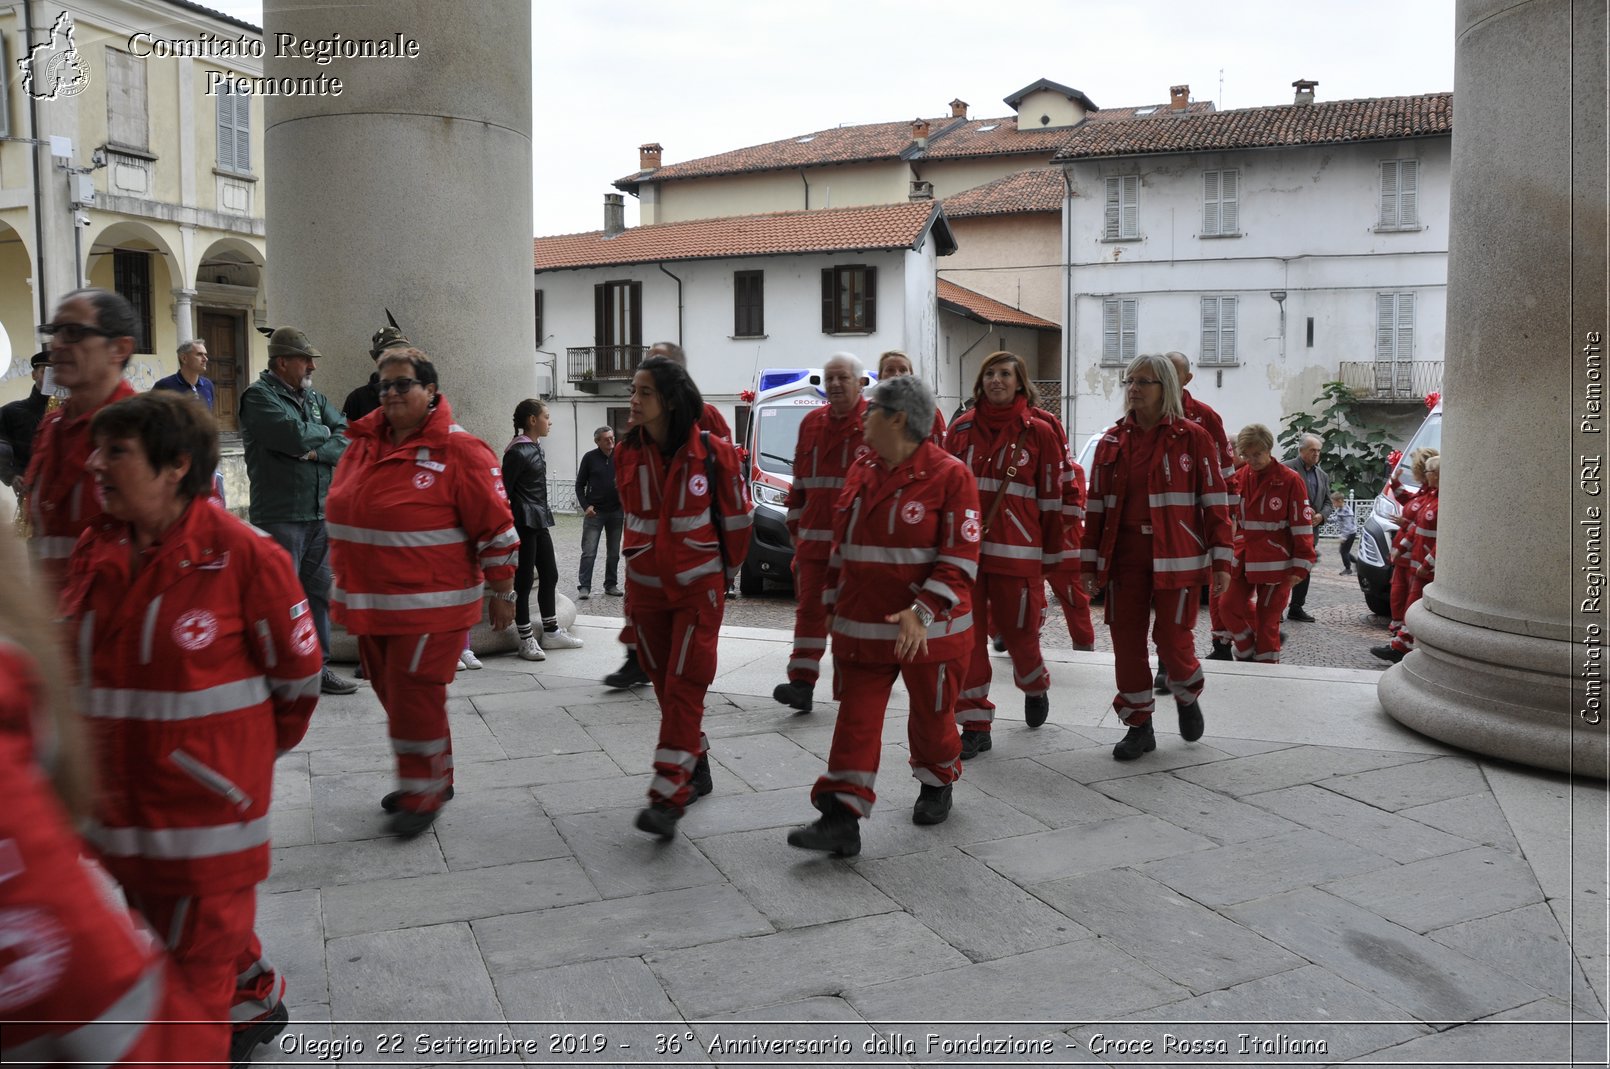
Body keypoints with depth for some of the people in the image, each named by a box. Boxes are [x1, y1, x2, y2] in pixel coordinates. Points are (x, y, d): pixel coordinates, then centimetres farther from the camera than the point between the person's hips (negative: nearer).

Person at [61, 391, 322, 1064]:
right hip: (122, 797, 7)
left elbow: (297, 669, -9)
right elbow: (70, 659, 18)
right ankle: (257, 1001, 47)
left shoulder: (243, 555, -18)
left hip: (205, 799, -7)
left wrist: (256, 747, 5)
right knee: (167, 927, 23)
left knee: (198, 951, 4)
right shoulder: (95, 553, 2)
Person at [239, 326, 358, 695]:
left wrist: (316, 449, -13)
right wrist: (324, 432, -3)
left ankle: (318, 667, 22)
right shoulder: (259, 396, -7)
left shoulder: (314, 398, 15)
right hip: (280, 516, -7)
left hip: (321, 513, 7)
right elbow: (295, 435, -22)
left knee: (319, 593, 12)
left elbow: (347, 440, 4)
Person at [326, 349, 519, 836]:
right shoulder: (364, 443, 8)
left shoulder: (459, 451, -12)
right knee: (393, 696, 16)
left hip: (429, 606, -7)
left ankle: (424, 795, 14)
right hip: (370, 604, 7)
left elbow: (496, 529, -11)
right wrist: (342, 582, 23)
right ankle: (430, 779, 33)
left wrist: (503, 594, -8)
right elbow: (342, 517, 20)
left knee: (416, 700, -4)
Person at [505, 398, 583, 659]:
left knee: (550, 575, 14)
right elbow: (504, 491, -16)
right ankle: (527, 640, 6)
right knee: (524, 581, -1)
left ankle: (551, 632, 24)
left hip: (539, 521, 9)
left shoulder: (537, 448, 12)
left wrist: (544, 515, 18)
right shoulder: (518, 452, -15)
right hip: (524, 522, -9)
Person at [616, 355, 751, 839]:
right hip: (645, 586, 5)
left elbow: (736, 518, -3)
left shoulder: (712, 451, -14)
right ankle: (696, 768, 32)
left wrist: (723, 572, 8)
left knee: (684, 688, -7)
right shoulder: (628, 452, -1)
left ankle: (668, 796, -7)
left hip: (698, 588, -5)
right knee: (665, 684, 13)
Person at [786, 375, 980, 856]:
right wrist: (835, 601, 16)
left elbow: (961, 558, -16)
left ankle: (936, 785, 40)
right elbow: (841, 544, 17)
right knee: (856, 721, 0)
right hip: (861, 628, 5)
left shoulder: (949, 475, -12)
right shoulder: (861, 470, 8)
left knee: (932, 714, 14)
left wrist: (922, 612, -26)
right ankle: (841, 819, 1)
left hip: (931, 630, -5)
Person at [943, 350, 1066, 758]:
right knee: (966, 635, 1)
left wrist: (1052, 555, 2)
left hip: (1017, 552, -3)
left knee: (1019, 631, 6)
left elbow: (1052, 496, 2)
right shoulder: (962, 428, 9)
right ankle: (974, 725, 11)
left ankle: (1035, 688, 40)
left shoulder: (1039, 431, 0)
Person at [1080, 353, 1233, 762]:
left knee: (1174, 642, -2)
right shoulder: (1112, 441, 9)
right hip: (1124, 557, 4)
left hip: (1176, 558, -3)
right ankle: (1138, 726, 19)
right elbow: (1096, 505, 9)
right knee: (1126, 642, 4)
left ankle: (1188, 698, 32)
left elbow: (1215, 501, -3)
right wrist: (1089, 562, 7)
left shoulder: (1192, 437, -2)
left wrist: (1222, 561, -7)